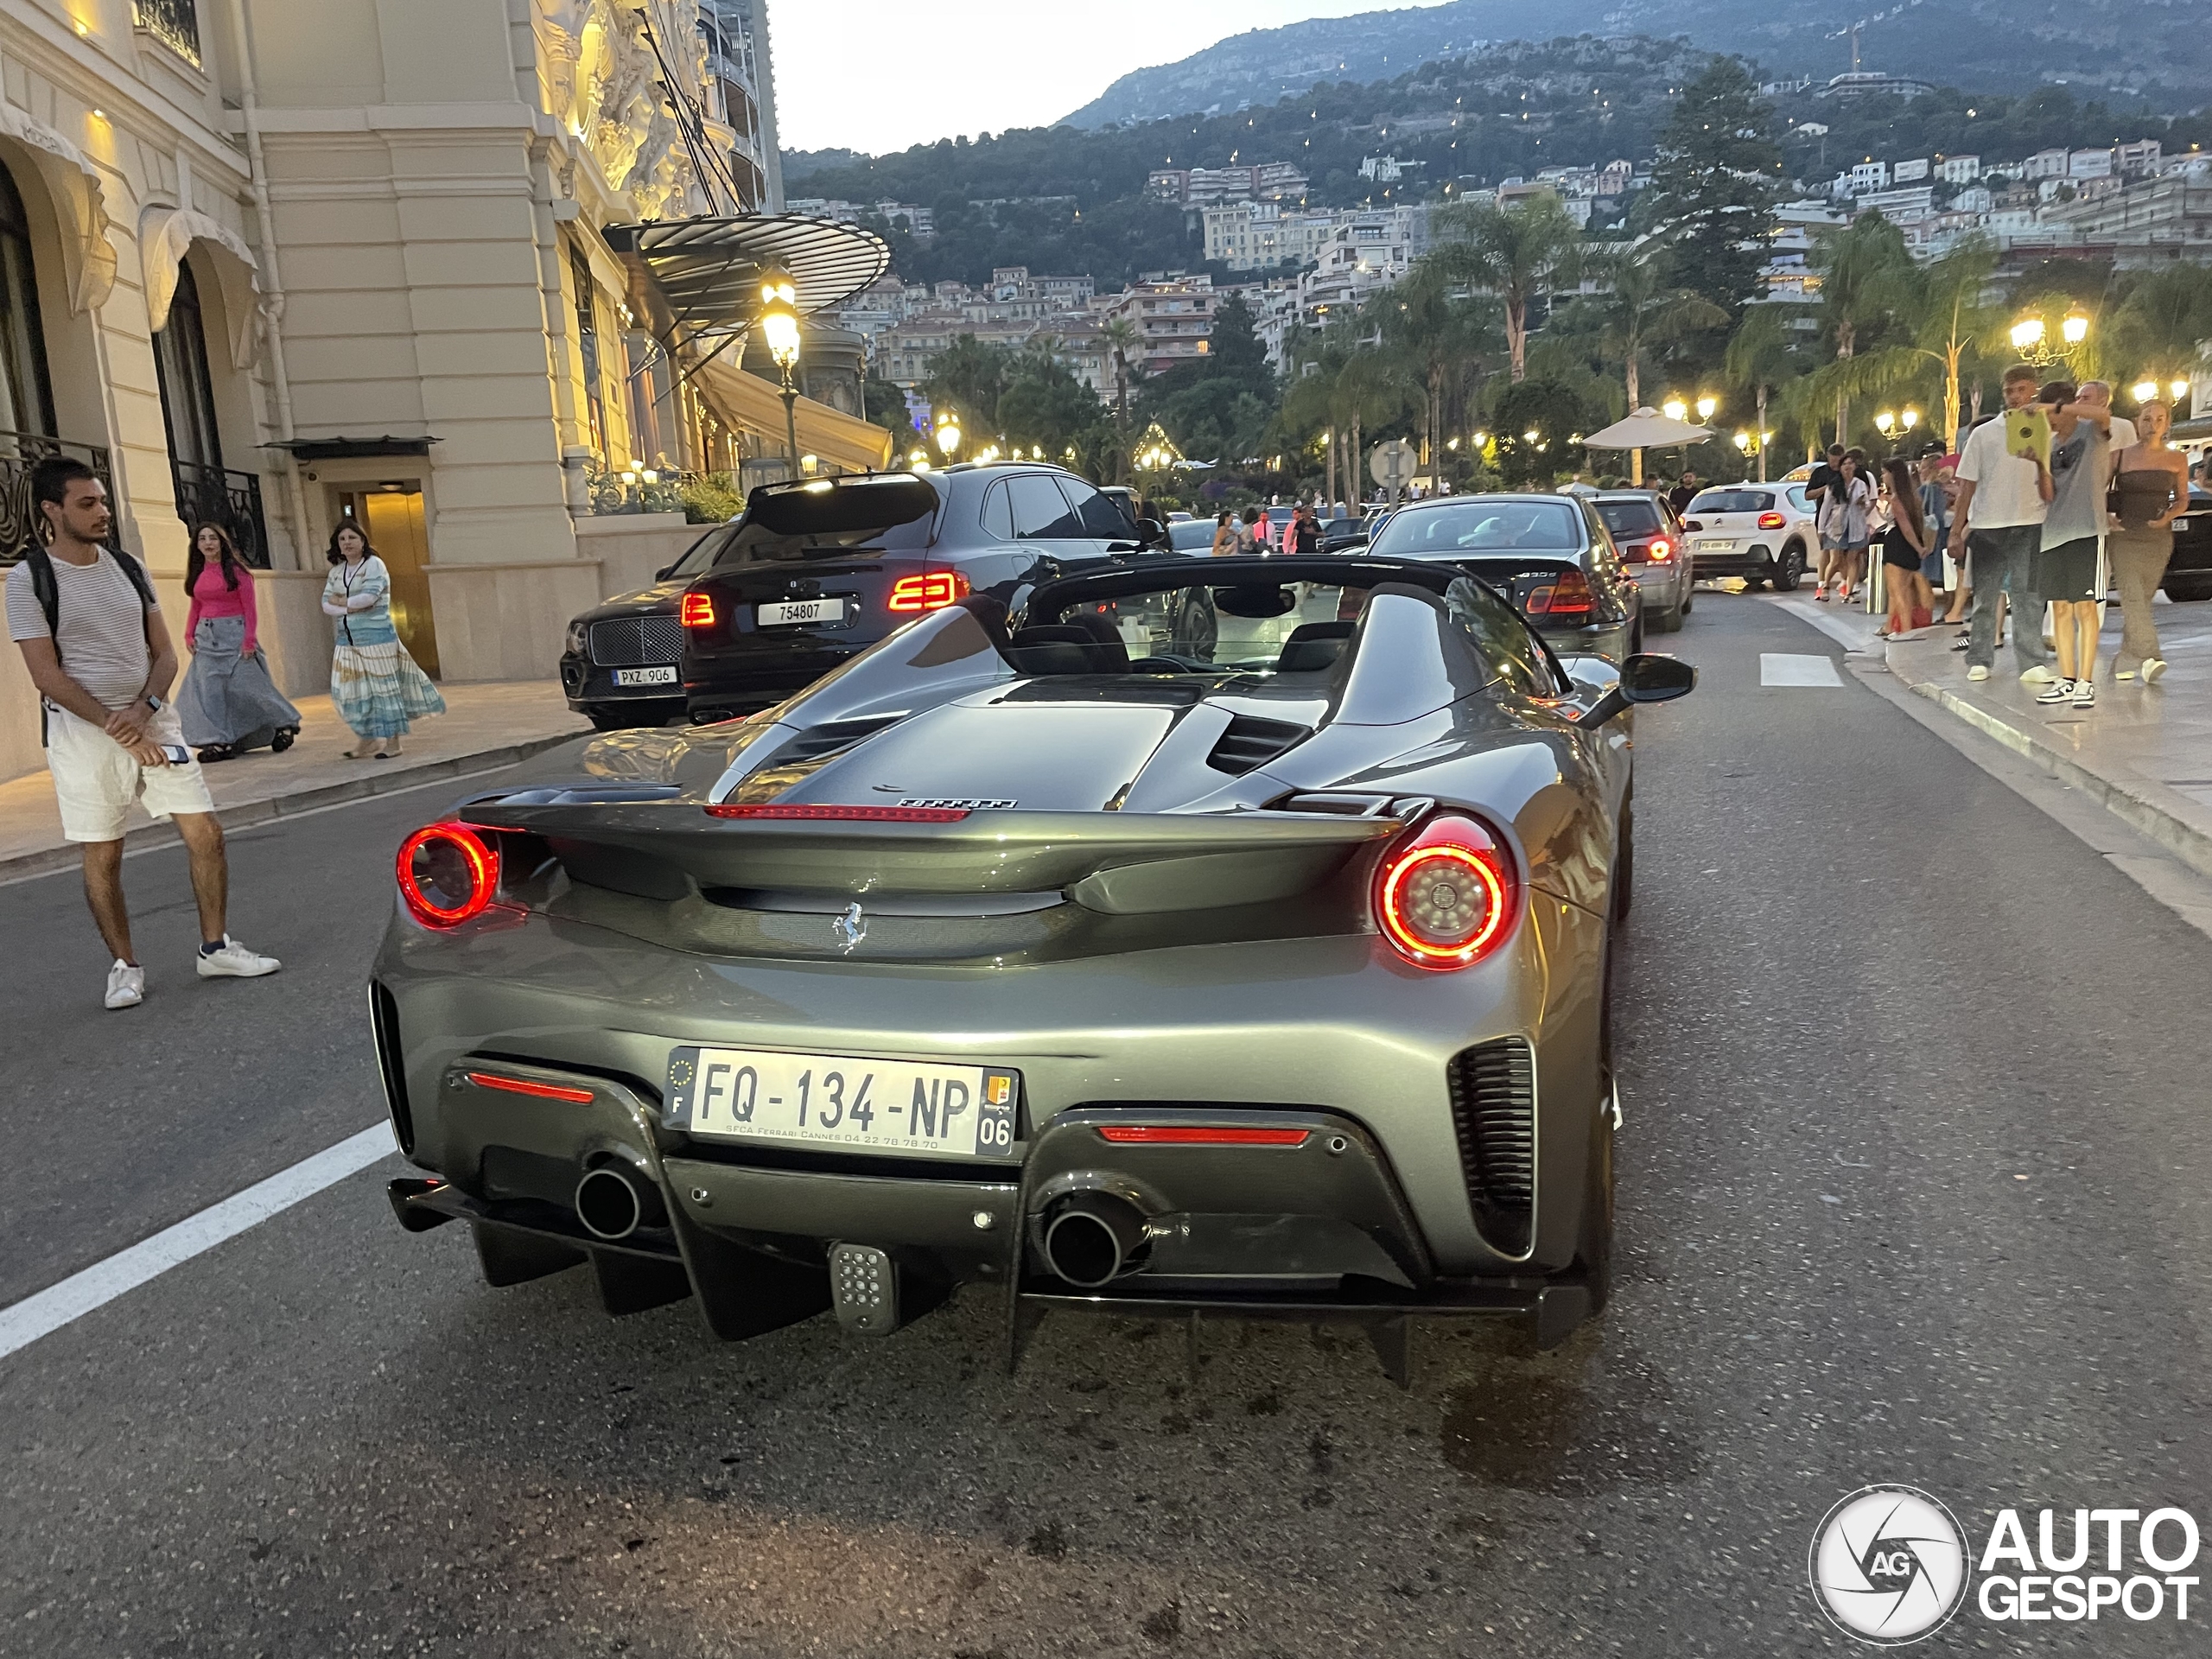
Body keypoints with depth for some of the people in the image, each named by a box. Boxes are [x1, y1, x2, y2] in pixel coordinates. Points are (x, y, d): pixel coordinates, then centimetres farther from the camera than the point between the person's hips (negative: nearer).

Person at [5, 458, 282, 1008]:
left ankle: (215, 948, 13)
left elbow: (165, 654, 7)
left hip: (152, 720, 4)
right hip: (83, 734, -4)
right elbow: (47, 676, -10)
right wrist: (118, 730, -16)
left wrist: (143, 710, -11)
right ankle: (125, 967, 18)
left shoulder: (128, 568, 8)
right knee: (102, 858, 3)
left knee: (206, 834, 0)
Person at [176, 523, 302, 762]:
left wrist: (249, 640, -14)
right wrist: (189, 635, 3)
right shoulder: (197, 574, 10)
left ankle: (285, 724, 16)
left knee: (247, 684, -2)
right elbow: (195, 608, 15)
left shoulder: (235, 570, -5)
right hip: (206, 636, 5)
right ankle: (218, 741, 2)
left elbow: (250, 608, -7)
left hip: (234, 634, -5)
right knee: (208, 689, -1)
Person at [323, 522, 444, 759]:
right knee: (351, 690, 5)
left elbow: (369, 596, -18)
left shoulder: (374, 564, -5)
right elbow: (326, 605, 5)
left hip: (375, 636, -6)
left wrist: (340, 602, -5)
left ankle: (392, 742, 3)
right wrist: (352, 608, -12)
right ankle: (365, 739, 17)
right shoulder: (336, 571, 13)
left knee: (382, 686, -2)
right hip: (347, 639, 6)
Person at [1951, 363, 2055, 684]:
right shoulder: (1984, 433, 6)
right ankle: (1979, 661, 12)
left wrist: (2041, 465, -18)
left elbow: (2048, 495, 1)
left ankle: (2032, 663, -4)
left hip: (2029, 526, 0)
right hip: (1986, 526, 0)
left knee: (2028, 596, -4)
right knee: (1985, 597, 4)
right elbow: (1967, 485, 7)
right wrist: (1956, 530, 1)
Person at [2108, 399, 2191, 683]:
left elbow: (2182, 499, 14)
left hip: (2159, 539, 2)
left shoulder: (2177, 460, 8)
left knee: (2141, 601, 4)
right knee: (2132, 597, -16)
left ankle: (2125, 660, 13)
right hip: (2124, 536, -2)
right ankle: (2148, 658, -25)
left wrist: (2170, 515, -7)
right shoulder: (2119, 456, 4)